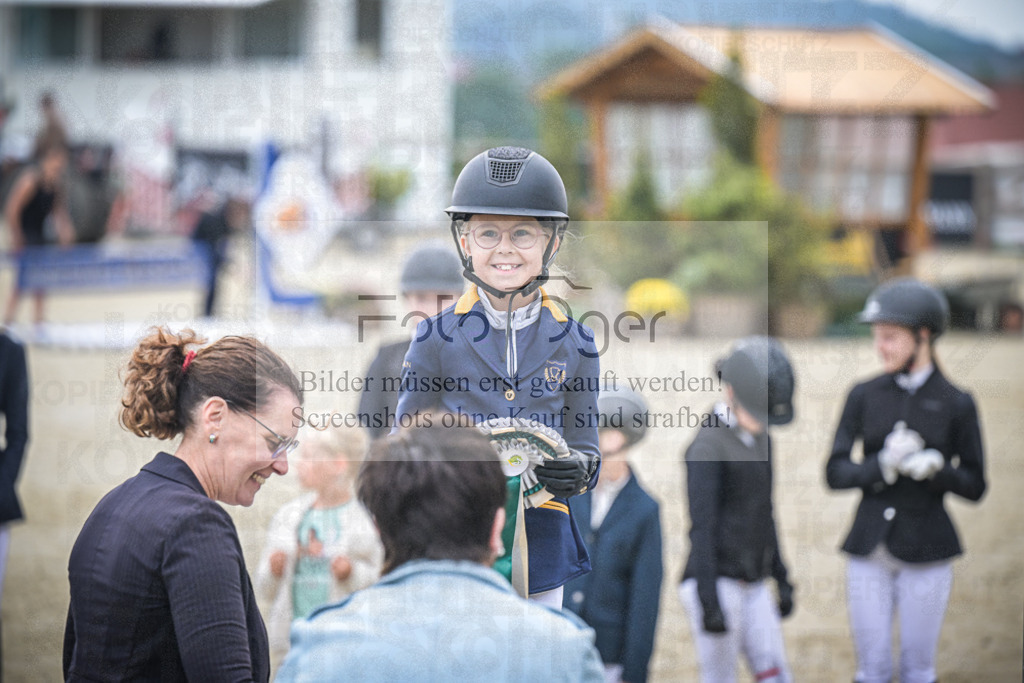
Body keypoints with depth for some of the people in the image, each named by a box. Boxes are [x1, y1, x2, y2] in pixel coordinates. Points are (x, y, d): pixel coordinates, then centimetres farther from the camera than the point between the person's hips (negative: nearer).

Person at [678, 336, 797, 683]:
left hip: (753, 586, 8)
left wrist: (782, 579, 22)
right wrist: (709, 604, -19)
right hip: (717, 585, -8)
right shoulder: (708, 447, -12)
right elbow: (702, 528, -15)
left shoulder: (760, 439, 14)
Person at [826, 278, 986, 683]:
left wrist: (932, 467, -20)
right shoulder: (864, 396, 1)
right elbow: (835, 474, -2)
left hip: (925, 555, -2)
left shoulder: (956, 405, -3)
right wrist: (884, 465, -20)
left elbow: (974, 486, -1)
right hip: (870, 551, 2)